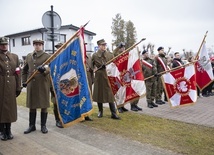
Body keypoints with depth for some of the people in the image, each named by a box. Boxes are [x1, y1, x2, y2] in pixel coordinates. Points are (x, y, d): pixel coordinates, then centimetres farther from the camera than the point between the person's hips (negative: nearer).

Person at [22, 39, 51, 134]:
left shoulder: (47, 56, -1)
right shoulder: (29, 56, 12)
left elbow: (49, 69, -16)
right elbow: (24, 70, 20)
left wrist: (44, 69, -37)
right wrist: (24, 81, 12)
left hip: (43, 85, -4)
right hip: (31, 85, 4)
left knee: (44, 106, 4)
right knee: (31, 106, 11)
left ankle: (43, 126, 18)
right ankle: (32, 126, 24)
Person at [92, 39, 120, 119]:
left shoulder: (110, 54, 4)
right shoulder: (95, 55, -1)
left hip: (108, 76, 1)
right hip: (99, 77, 0)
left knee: (110, 94, -1)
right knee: (99, 94, 9)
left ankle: (114, 113, 5)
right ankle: (100, 111, 26)